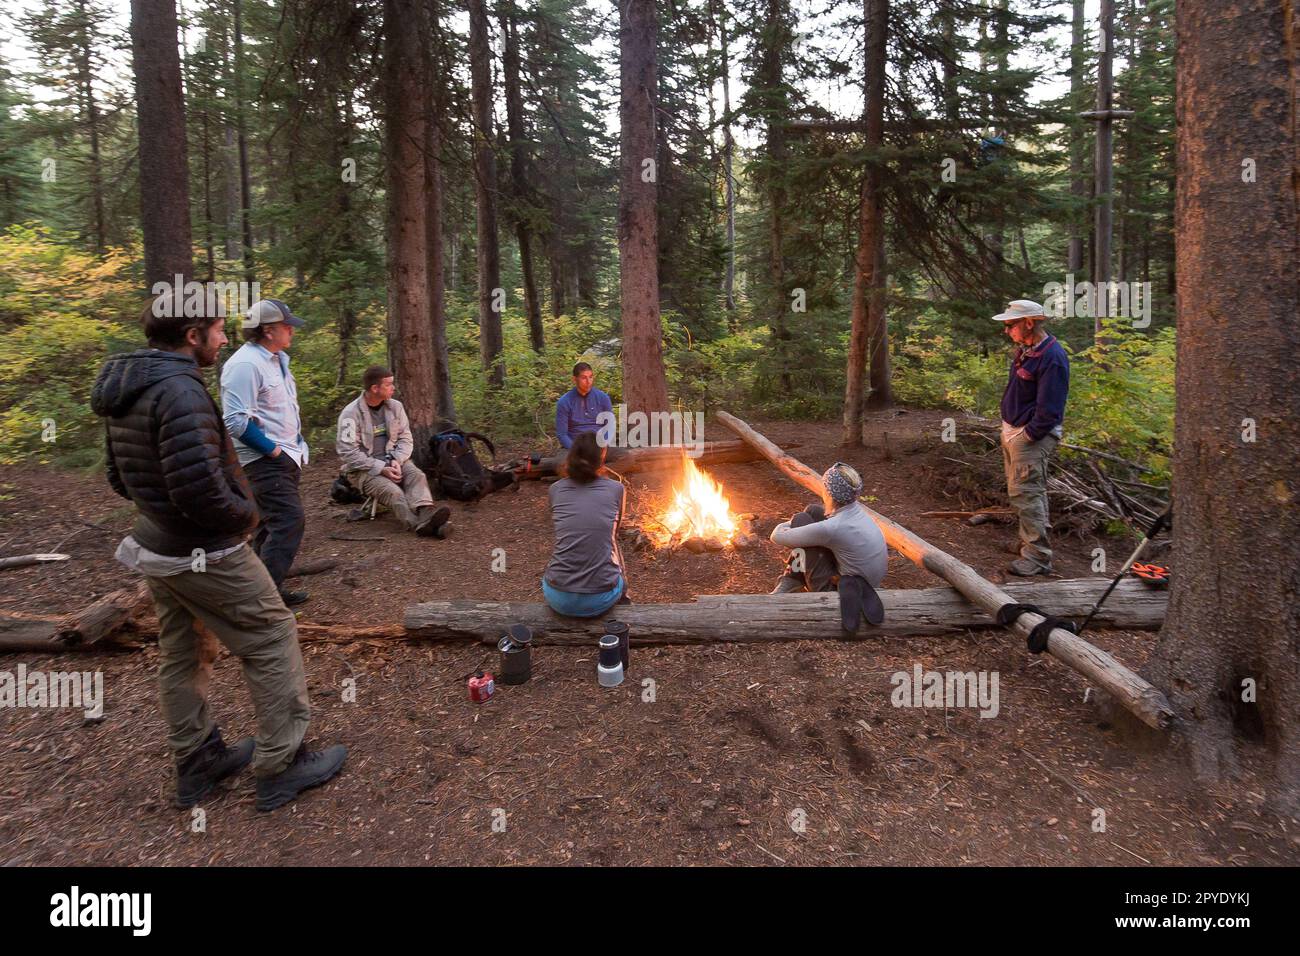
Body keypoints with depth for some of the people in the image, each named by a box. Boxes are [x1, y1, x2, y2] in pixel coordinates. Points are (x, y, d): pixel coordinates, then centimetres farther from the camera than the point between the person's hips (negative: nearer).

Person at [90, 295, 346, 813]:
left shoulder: (123, 389, 7)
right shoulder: (180, 389, -24)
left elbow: (120, 476, 15)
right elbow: (200, 487, -30)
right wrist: (245, 514, -13)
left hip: (157, 545, 10)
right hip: (206, 554, -10)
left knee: (180, 654, 19)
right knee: (273, 641, 3)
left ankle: (196, 762, 34)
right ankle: (282, 766, 11)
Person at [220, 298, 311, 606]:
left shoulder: (276, 359, 14)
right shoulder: (245, 364, -19)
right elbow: (237, 421, -24)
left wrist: (296, 444, 15)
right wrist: (273, 450, -18)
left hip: (285, 456, 10)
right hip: (264, 461, -10)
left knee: (274, 523, 15)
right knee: (289, 520, -16)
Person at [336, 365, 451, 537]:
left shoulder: (395, 406, 5)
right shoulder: (351, 413, -10)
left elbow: (405, 438, 6)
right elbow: (348, 453, -14)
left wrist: (396, 461, -14)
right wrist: (380, 468, -20)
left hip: (392, 460, 4)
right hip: (363, 469, -4)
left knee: (417, 475, -27)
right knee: (392, 491, -31)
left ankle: (427, 514, -53)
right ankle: (422, 524, -51)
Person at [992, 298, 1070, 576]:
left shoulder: (1052, 358, -20)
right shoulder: (1024, 350, 9)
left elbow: (1049, 410, -22)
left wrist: (1027, 437, -18)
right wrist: (1008, 430, 14)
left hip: (1032, 436, -10)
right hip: (1012, 430, 10)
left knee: (1025, 494, -9)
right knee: (1028, 491, 19)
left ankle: (1037, 556, -3)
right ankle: (1029, 540, 33)